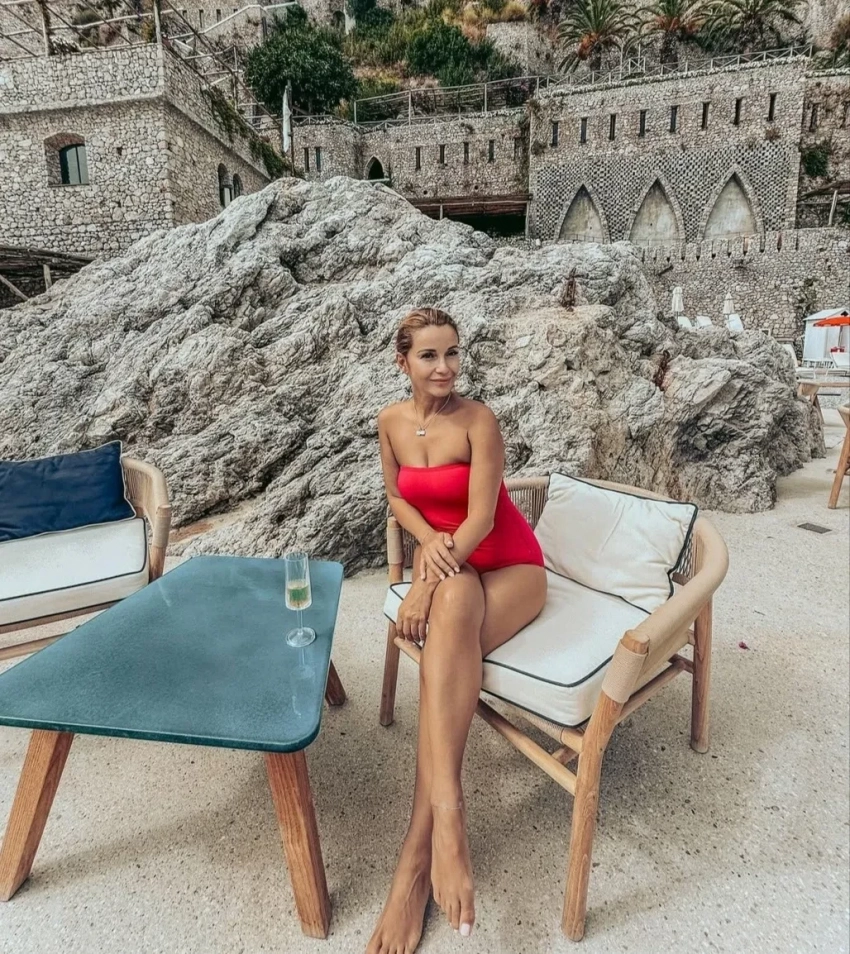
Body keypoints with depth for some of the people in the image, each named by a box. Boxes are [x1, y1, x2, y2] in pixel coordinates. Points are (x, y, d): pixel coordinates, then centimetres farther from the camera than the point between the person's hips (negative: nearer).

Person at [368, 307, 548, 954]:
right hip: (447, 562, 3)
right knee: (454, 603, -36)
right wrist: (427, 539, -10)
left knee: (451, 607, -36)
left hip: (508, 566, -2)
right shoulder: (392, 421, 3)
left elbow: (482, 518, -17)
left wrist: (425, 588, -26)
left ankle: (415, 861, -35)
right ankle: (447, 817, -42)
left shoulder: (479, 421, -11)